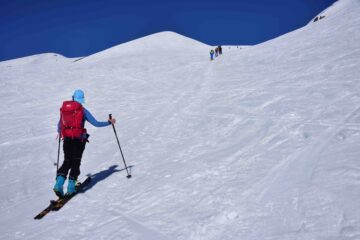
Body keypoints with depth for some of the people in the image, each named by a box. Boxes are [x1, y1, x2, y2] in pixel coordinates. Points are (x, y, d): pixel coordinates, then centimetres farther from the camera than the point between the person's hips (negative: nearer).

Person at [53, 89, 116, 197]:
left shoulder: (64, 108, 6)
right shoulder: (82, 110, -5)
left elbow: (59, 125, 18)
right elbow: (96, 124, -3)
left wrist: (59, 132, 40)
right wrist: (109, 122, 11)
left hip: (67, 139, 3)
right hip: (79, 140, -3)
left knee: (67, 162, 14)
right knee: (75, 163, 8)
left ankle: (59, 184, -2)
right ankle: (71, 187, 5)